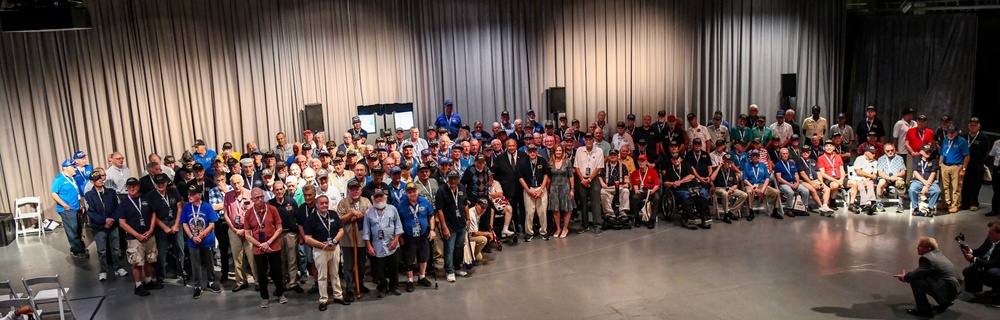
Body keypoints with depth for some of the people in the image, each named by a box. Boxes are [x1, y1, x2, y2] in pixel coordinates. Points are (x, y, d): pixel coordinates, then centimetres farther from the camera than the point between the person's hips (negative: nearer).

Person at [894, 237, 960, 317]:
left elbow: (914, 275, -17)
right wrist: (907, 275, 9)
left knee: (915, 282, -15)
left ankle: (924, 310, -4)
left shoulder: (926, 258, -20)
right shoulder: (937, 252, 9)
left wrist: (904, 278, 3)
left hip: (947, 291, -10)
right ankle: (945, 302, 25)